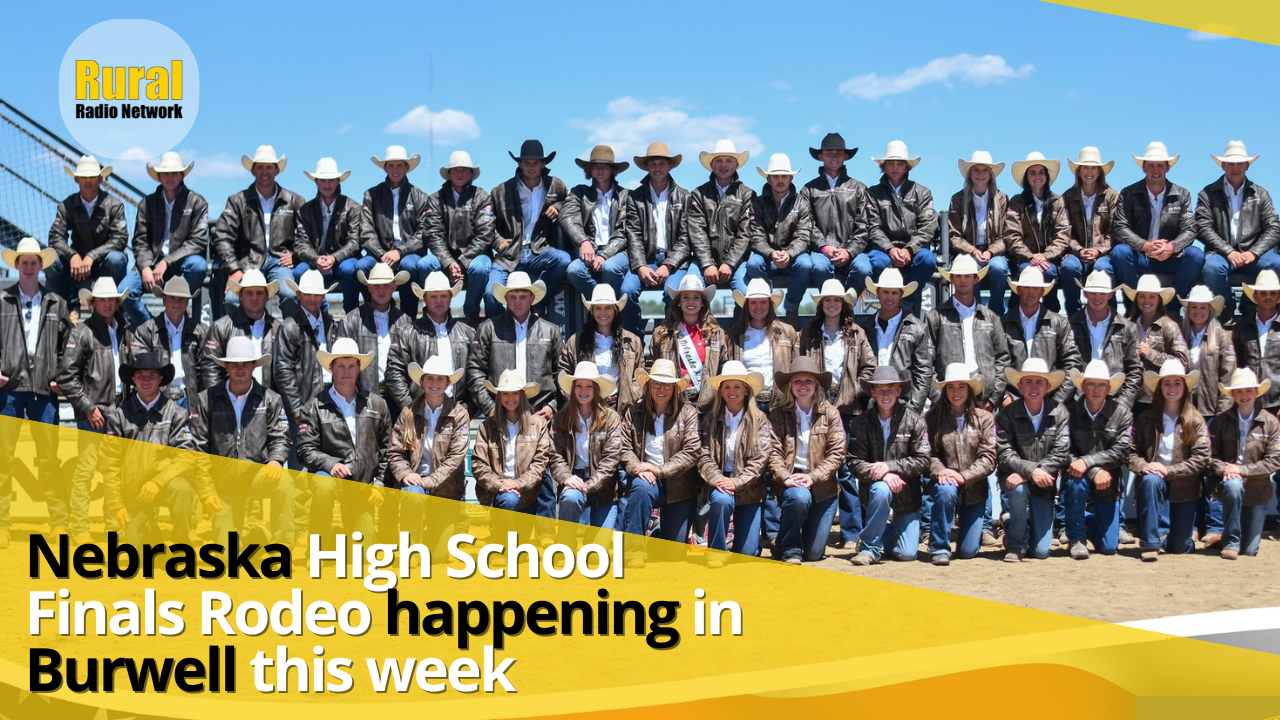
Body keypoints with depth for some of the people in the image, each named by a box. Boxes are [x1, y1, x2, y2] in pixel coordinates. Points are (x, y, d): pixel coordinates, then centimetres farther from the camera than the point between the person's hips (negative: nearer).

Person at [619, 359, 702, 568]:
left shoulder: (688, 413, -2)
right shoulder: (633, 412, 3)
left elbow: (693, 450, -11)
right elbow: (624, 447, -2)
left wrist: (660, 470, -20)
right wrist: (637, 468, -22)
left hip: (679, 485, 0)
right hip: (647, 480, 0)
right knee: (642, 488, -39)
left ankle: (661, 536, 42)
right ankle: (635, 549, -25)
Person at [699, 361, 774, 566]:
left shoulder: (759, 420, -1)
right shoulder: (710, 420, 3)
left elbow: (760, 459, -8)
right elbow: (704, 457, -5)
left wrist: (736, 482, -21)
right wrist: (717, 479, -24)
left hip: (749, 489, 0)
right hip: (720, 485, 0)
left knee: (747, 553, -4)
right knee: (721, 499, -37)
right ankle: (716, 553, -16)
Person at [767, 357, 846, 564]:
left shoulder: (830, 413, 1)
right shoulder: (778, 413, 1)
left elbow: (837, 453, -5)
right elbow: (773, 452, -6)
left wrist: (812, 477, -18)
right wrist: (785, 477, -24)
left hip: (822, 486, 1)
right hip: (791, 483, -1)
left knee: (814, 553, -1)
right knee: (800, 497, -38)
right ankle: (789, 551, -12)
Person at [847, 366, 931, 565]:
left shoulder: (913, 421, -6)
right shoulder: (860, 423, -6)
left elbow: (922, 461, -9)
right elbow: (855, 463, -9)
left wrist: (890, 466, -21)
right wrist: (883, 475, -26)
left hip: (907, 492, 1)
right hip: (876, 485, -1)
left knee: (907, 554, -7)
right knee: (881, 491, -38)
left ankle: (892, 532, 32)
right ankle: (870, 548, -17)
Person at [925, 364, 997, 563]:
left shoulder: (984, 419, -1)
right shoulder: (933, 419, -1)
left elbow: (988, 458, -7)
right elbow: (928, 453, -6)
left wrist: (964, 476, -21)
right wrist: (940, 471, -27)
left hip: (974, 489, 1)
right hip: (944, 481, -1)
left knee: (968, 551, -2)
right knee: (946, 490, -39)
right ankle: (939, 548, -20)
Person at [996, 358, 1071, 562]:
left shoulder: (1059, 413, -8)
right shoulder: (1007, 414, -12)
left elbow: (1060, 454, -15)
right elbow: (1004, 455, -17)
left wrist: (1024, 474, -26)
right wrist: (1031, 470, -35)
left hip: (1044, 484, 2)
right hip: (1015, 478, -1)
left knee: (1041, 551, -2)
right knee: (1019, 489, -39)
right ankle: (1015, 543, -14)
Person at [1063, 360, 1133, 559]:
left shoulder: (1122, 414, -7)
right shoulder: (1070, 412, -10)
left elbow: (1120, 453, -14)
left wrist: (1087, 461, -27)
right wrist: (1094, 471, -27)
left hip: (1108, 485, 1)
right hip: (1080, 478, -1)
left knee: (1108, 547, -2)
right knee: (1076, 480, -38)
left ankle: (1089, 524, 37)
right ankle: (1076, 538, -14)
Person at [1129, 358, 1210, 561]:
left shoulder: (1195, 420, -5)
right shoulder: (1146, 419, 0)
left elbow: (1201, 458, -12)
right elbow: (1132, 452, -2)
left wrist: (1168, 470, -21)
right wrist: (1143, 466, -24)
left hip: (1184, 485, 0)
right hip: (1153, 479, 0)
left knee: (1179, 547, 3)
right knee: (1150, 480, -38)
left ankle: (1169, 540, 45)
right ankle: (1150, 544, -29)